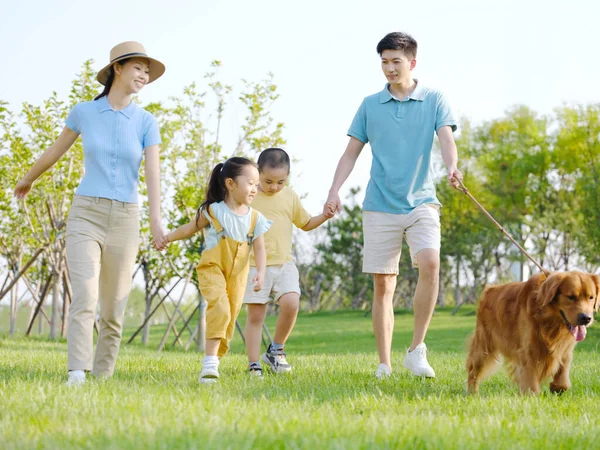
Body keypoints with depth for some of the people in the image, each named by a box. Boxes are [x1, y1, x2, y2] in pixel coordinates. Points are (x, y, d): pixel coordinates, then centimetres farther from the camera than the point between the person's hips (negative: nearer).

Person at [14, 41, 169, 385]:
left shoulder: (146, 122, 1)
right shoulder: (84, 112, 1)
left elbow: (153, 173, -11)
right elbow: (56, 150, 19)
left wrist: (157, 221, -26)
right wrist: (28, 179, 34)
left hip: (124, 219, 1)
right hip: (85, 215, -1)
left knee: (113, 308, 3)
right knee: (85, 297, -20)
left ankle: (103, 376, 16)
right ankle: (77, 375, -27)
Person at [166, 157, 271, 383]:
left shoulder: (255, 218, 4)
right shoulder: (213, 211, -5)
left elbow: (259, 248, 1)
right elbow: (190, 228, 6)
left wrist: (260, 272, -14)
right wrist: (167, 237, 0)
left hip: (237, 276, 5)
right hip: (212, 269, -5)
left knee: (230, 318, 5)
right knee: (220, 307, -25)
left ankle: (214, 361, 19)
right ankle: (209, 362, -27)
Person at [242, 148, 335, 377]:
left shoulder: (290, 197, 9)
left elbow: (305, 223, 21)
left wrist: (324, 216, 4)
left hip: (284, 264, 2)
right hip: (255, 265, -2)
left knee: (290, 304, -19)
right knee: (255, 315, -1)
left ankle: (276, 349, 2)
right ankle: (253, 365, 8)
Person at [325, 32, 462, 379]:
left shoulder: (434, 100, 4)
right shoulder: (370, 105, 9)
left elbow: (446, 139, -9)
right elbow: (352, 152, 11)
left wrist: (452, 168, -31)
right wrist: (335, 190, -3)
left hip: (421, 201, -2)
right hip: (380, 206, 2)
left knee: (430, 263, -25)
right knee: (382, 286, 1)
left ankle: (417, 349, -14)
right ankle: (385, 364, 10)